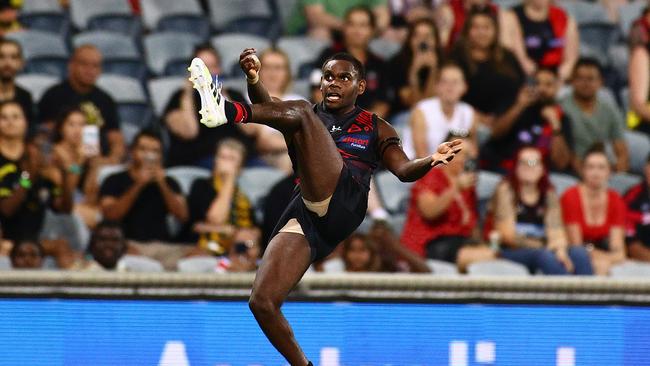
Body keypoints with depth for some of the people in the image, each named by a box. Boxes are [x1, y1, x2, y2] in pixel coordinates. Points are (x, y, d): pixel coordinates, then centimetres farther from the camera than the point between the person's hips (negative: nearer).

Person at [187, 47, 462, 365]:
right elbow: (266, 107, 7)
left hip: (345, 204, -4)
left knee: (302, 114, -17)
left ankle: (227, 111, -40)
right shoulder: (312, 115, 28)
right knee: (262, 303, -14)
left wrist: (431, 161, -17)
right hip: (305, 215, 4)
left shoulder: (374, 128, 23)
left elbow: (403, 170, 7)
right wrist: (253, 81, -16)